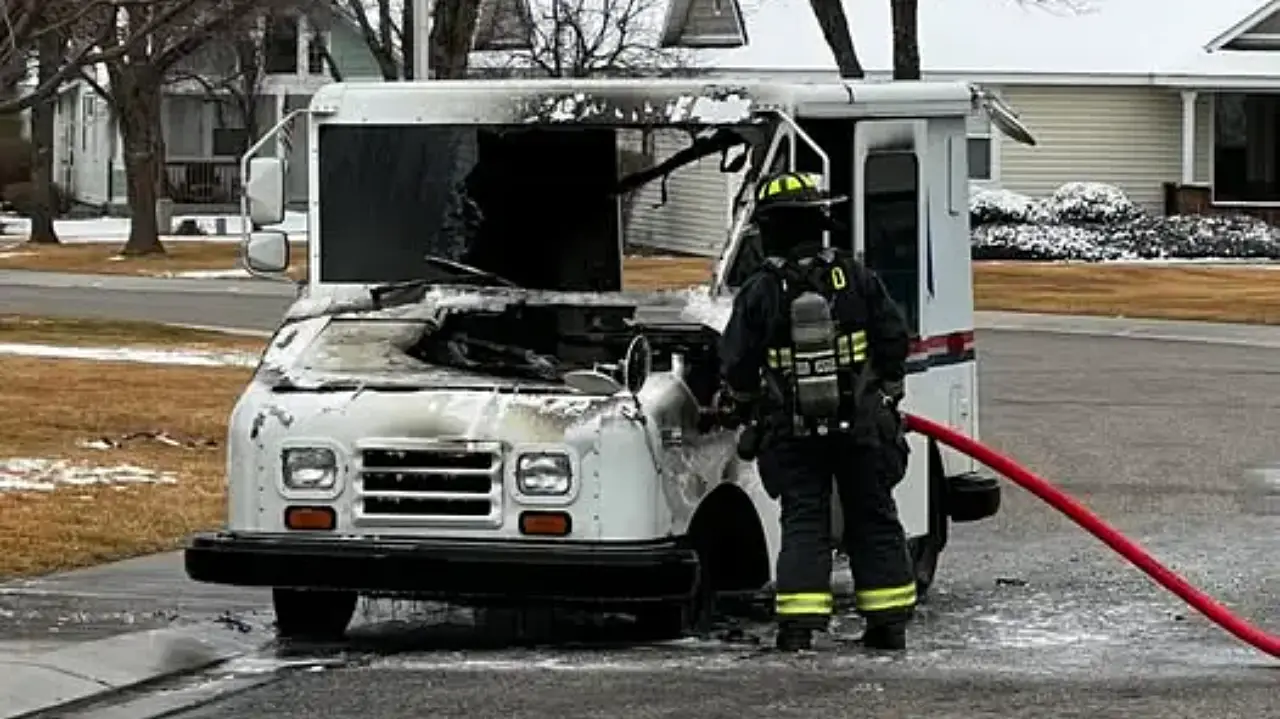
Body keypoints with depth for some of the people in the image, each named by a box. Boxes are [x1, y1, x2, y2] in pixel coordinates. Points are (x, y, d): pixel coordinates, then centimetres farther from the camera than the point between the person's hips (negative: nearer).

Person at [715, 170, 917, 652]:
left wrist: (737, 407, 18)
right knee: (873, 520, 11)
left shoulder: (759, 292, -8)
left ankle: (798, 628, -6)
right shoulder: (855, 278, -3)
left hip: (793, 432, -1)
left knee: (803, 523, 3)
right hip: (862, 427, 1)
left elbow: (738, 367, -3)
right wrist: (886, 393, 19)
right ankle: (889, 624, 16)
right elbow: (894, 339, 2)